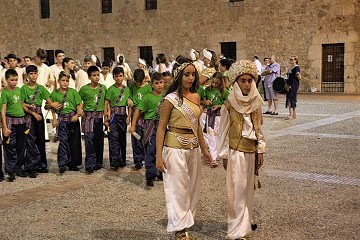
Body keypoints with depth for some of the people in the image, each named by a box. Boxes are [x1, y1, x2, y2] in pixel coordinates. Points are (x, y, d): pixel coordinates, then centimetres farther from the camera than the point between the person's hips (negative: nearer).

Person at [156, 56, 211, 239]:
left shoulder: (196, 97, 7)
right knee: (178, 188, 2)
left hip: (193, 148, 6)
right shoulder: (171, 99, -11)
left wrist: (204, 149, 18)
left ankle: (186, 222, 27)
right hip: (175, 148, -6)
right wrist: (159, 156, -14)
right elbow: (161, 127, -10)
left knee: (192, 188, 12)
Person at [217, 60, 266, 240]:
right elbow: (223, 132, -7)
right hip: (236, 152, -5)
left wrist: (261, 151, 7)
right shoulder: (229, 105, -11)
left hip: (252, 151, 5)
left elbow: (258, 128, 10)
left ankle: (246, 220, 30)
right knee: (237, 190, -2)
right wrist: (224, 156, -6)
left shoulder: (255, 103, 3)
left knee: (248, 188, 15)